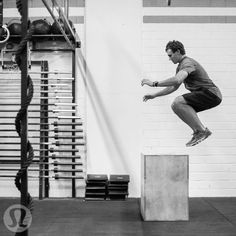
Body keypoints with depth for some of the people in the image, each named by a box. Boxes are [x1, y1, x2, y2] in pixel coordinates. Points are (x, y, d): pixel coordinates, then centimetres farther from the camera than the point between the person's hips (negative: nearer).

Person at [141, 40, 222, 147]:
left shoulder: (187, 63, -14)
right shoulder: (180, 66, 20)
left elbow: (177, 80, -34)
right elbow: (174, 87, 27)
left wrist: (154, 83, -28)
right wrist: (154, 95, 23)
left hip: (210, 94, -10)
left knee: (178, 102, -24)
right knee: (176, 106, 7)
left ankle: (202, 130, -21)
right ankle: (197, 131, 3)